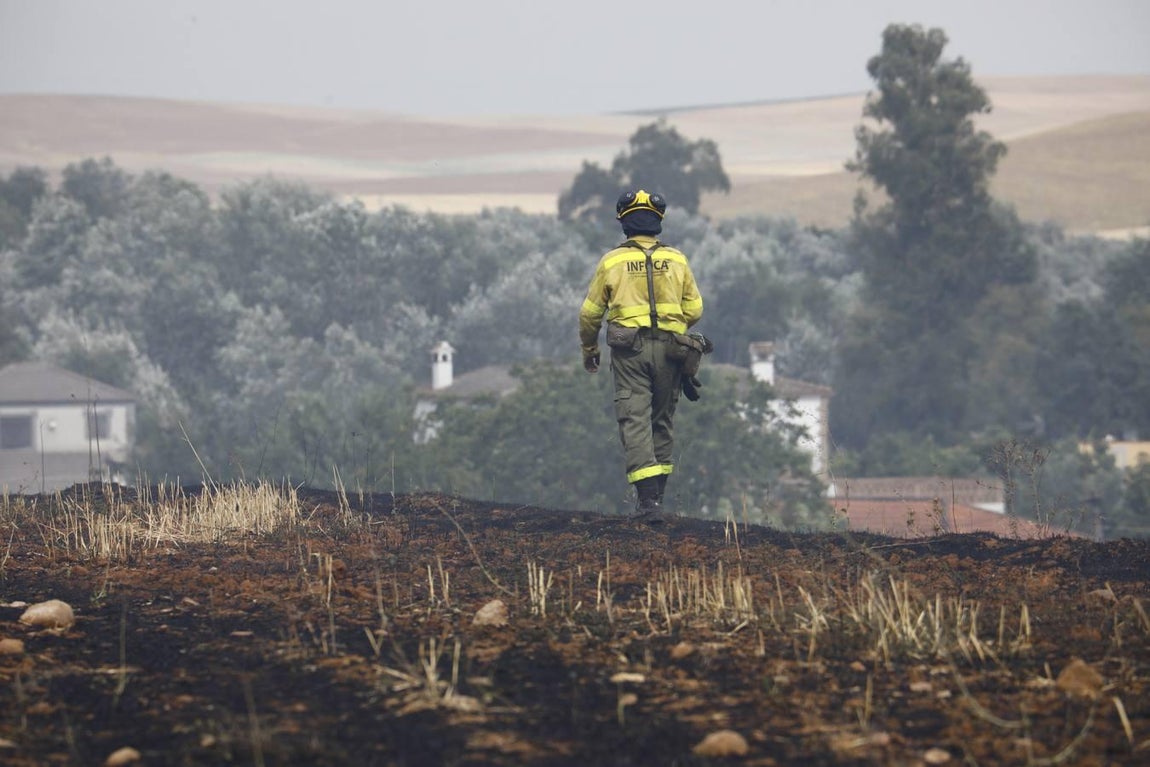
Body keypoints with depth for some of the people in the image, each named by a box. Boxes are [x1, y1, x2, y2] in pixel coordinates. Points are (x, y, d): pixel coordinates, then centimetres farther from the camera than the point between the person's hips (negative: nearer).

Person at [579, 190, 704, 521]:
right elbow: (694, 309, 7)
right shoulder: (676, 260, 4)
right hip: (668, 349, 2)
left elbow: (590, 312, 5)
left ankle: (648, 499, -17)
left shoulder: (612, 261, -1)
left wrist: (589, 349, 22)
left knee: (635, 420, -5)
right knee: (662, 420, 15)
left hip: (629, 349, -2)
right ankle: (656, 493, 20)